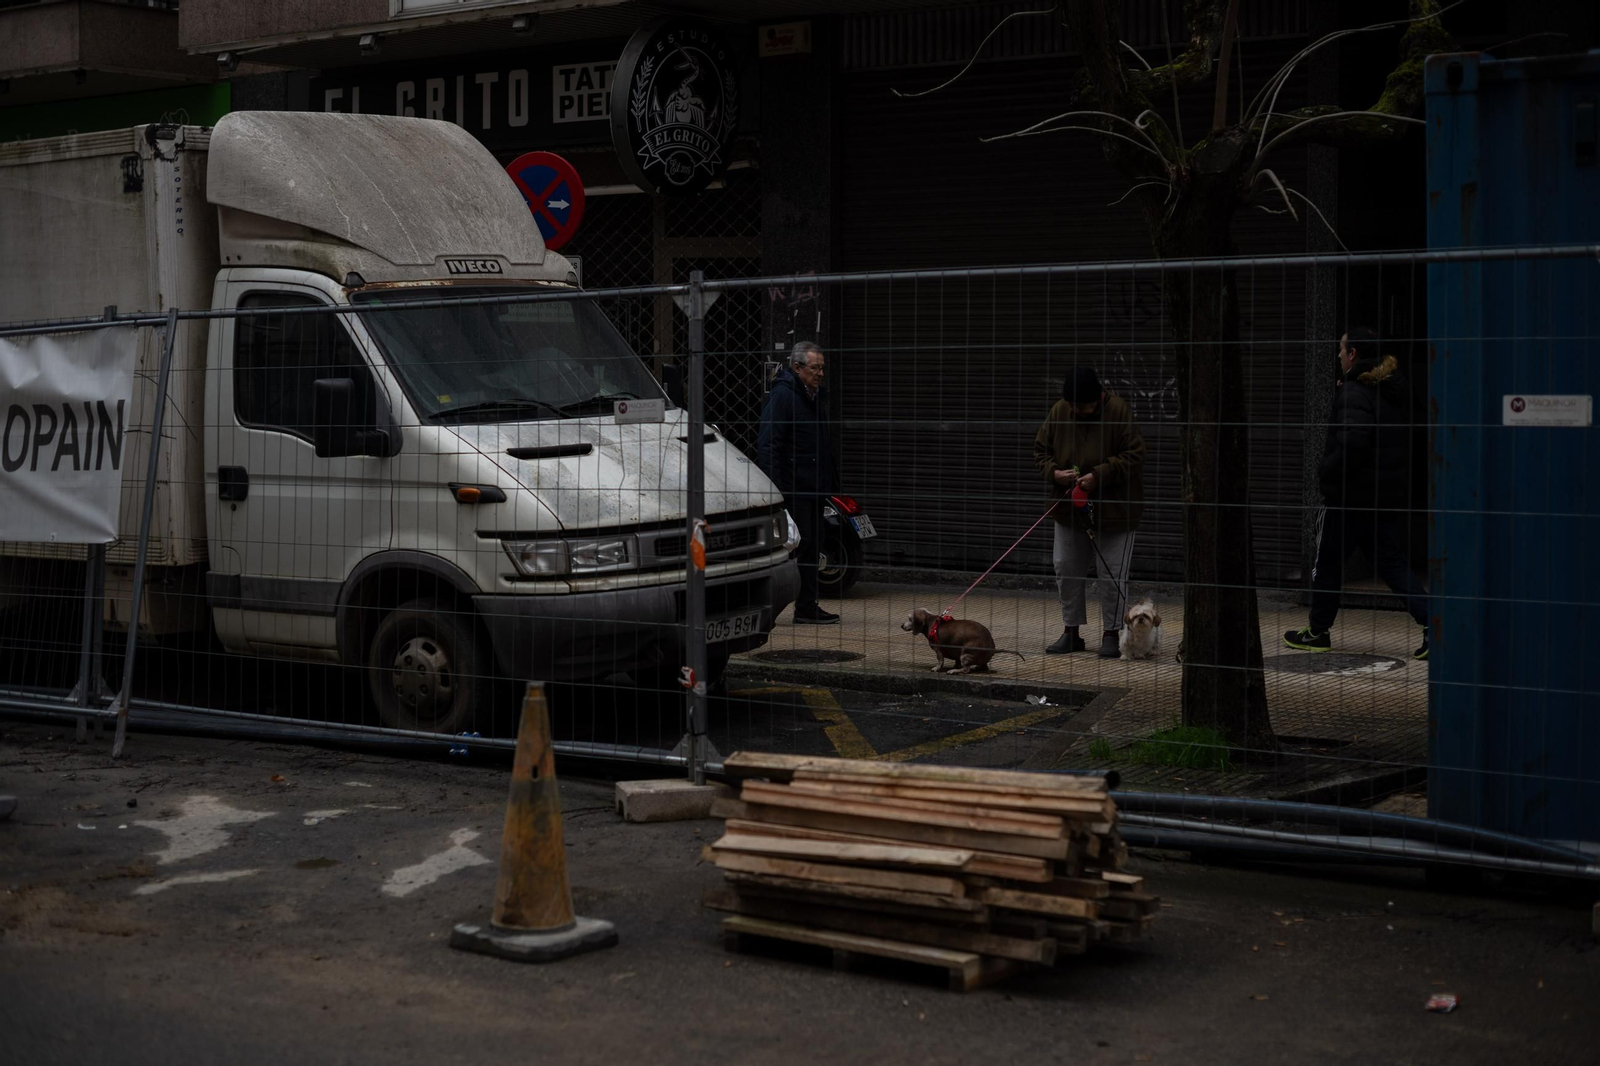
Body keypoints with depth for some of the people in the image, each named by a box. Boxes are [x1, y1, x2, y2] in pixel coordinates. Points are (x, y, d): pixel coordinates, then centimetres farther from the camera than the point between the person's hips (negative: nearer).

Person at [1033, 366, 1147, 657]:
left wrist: (1099, 475, -25)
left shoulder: (1119, 412, -15)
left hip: (1112, 510, -5)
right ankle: (1071, 632, 20)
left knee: (1112, 573, -1)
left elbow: (1135, 456, -16)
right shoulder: (1058, 412, -2)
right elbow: (1040, 450, 5)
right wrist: (1054, 472, -16)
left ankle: (1111, 634, 9)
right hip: (1069, 509, 5)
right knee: (1066, 569, 8)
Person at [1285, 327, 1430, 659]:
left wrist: (1326, 472, -15)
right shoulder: (1395, 391, 11)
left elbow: (1352, 443, -28)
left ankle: (1318, 631, 18)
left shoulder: (1353, 392, -16)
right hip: (1392, 495, 7)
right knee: (1394, 564, 8)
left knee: (1327, 563, 9)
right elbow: (1409, 435, 22)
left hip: (1352, 495, -7)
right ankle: (1431, 624, -7)